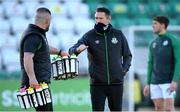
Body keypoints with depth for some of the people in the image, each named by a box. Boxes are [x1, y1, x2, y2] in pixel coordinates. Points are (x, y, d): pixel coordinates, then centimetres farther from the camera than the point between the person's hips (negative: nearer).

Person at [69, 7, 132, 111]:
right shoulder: (90, 36, -1)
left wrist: (124, 69, -1)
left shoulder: (118, 34, 4)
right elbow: (72, 50, -12)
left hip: (116, 83, 1)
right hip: (97, 83, -1)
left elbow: (127, 55, 15)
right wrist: (77, 49, -35)